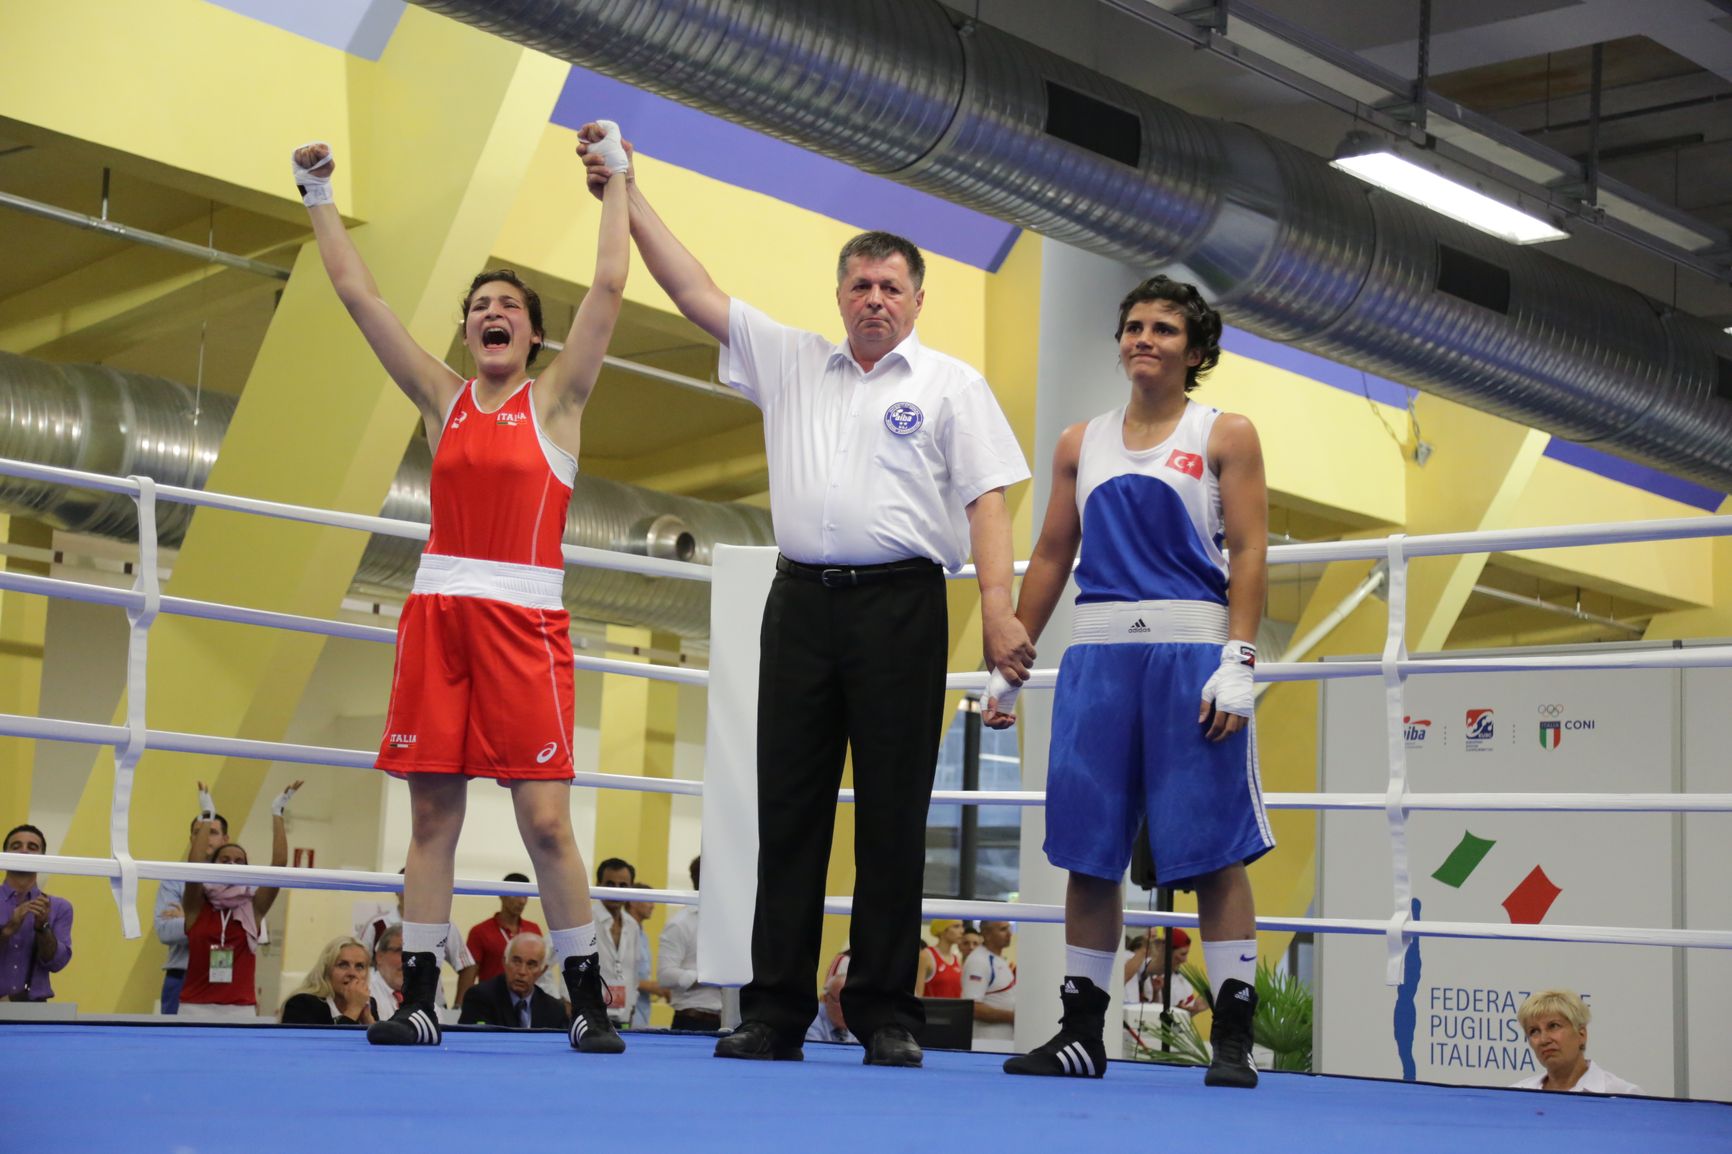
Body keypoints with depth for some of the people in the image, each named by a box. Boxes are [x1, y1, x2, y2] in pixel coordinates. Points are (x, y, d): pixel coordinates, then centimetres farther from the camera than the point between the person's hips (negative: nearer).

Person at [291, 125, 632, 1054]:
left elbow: (609, 286, -1)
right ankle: (418, 1001, 9)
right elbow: (360, 296, 12)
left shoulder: (555, 399, 5)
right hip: (437, 611, 3)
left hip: (525, 619, -3)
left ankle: (588, 1002, 2)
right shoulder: (442, 399, 13)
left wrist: (617, 184, 4)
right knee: (432, 811, 4)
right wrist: (319, 199, 12)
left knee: (545, 818, -7)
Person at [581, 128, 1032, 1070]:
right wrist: (627, 195, 11)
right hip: (803, 602, 4)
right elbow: (694, 293, 15)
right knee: (789, 807, 3)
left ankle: (886, 1014, 4)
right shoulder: (792, 363, 16)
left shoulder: (950, 384, 6)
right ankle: (774, 1011, 7)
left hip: (900, 604, -3)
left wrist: (997, 608, -14)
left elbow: (986, 501, -1)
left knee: (892, 814, -1)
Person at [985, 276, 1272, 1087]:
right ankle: (1081, 1034, 11)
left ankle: (1233, 1037, -1)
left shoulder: (1224, 435, 5)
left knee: (1213, 849, -5)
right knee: (1088, 851, 4)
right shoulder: (1081, 444, 16)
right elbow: (1051, 556, 17)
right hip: (1096, 650, 4)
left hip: (1190, 652, -4)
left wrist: (1238, 662, -13)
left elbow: (1248, 552, -2)